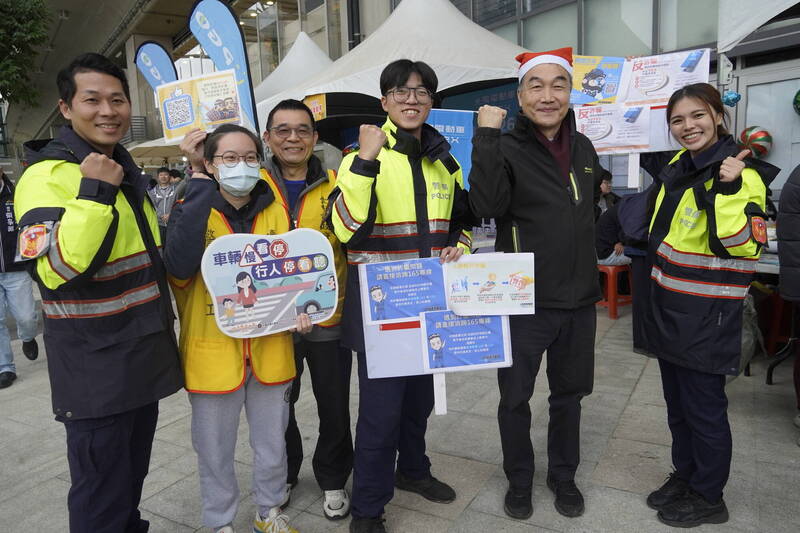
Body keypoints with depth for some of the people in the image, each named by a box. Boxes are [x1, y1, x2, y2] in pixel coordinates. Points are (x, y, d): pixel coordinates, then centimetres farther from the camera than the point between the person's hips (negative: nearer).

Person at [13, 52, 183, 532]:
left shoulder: (125, 170, 12)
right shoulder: (47, 175, -15)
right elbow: (55, 271, -28)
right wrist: (94, 191, -29)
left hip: (144, 357, 8)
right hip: (95, 367, -8)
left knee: (133, 477, 22)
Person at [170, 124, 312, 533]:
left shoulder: (274, 211, 2)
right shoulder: (191, 210, -6)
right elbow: (179, 267, -27)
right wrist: (197, 179, -25)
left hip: (269, 348, 3)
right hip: (213, 350, -2)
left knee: (272, 443, 18)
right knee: (214, 449, 14)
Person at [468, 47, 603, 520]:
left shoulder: (583, 147, 7)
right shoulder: (506, 148, -9)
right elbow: (488, 205, -29)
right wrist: (487, 136, -28)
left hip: (579, 299, 5)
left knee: (569, 393, 19)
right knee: (516, 398, 10)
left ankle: (564, 476, 41)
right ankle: (519, 481, 34)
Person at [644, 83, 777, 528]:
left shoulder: (741, 173, -14)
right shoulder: (678, 167, 9)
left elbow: (741, 246, -25)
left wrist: (730, 190, -32)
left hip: (707, 316, -8)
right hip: (669, 309, 8)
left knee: (703, 407, 6)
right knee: (677, 403, 19)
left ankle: (708, 497, 25)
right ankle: (684, 477, 37)